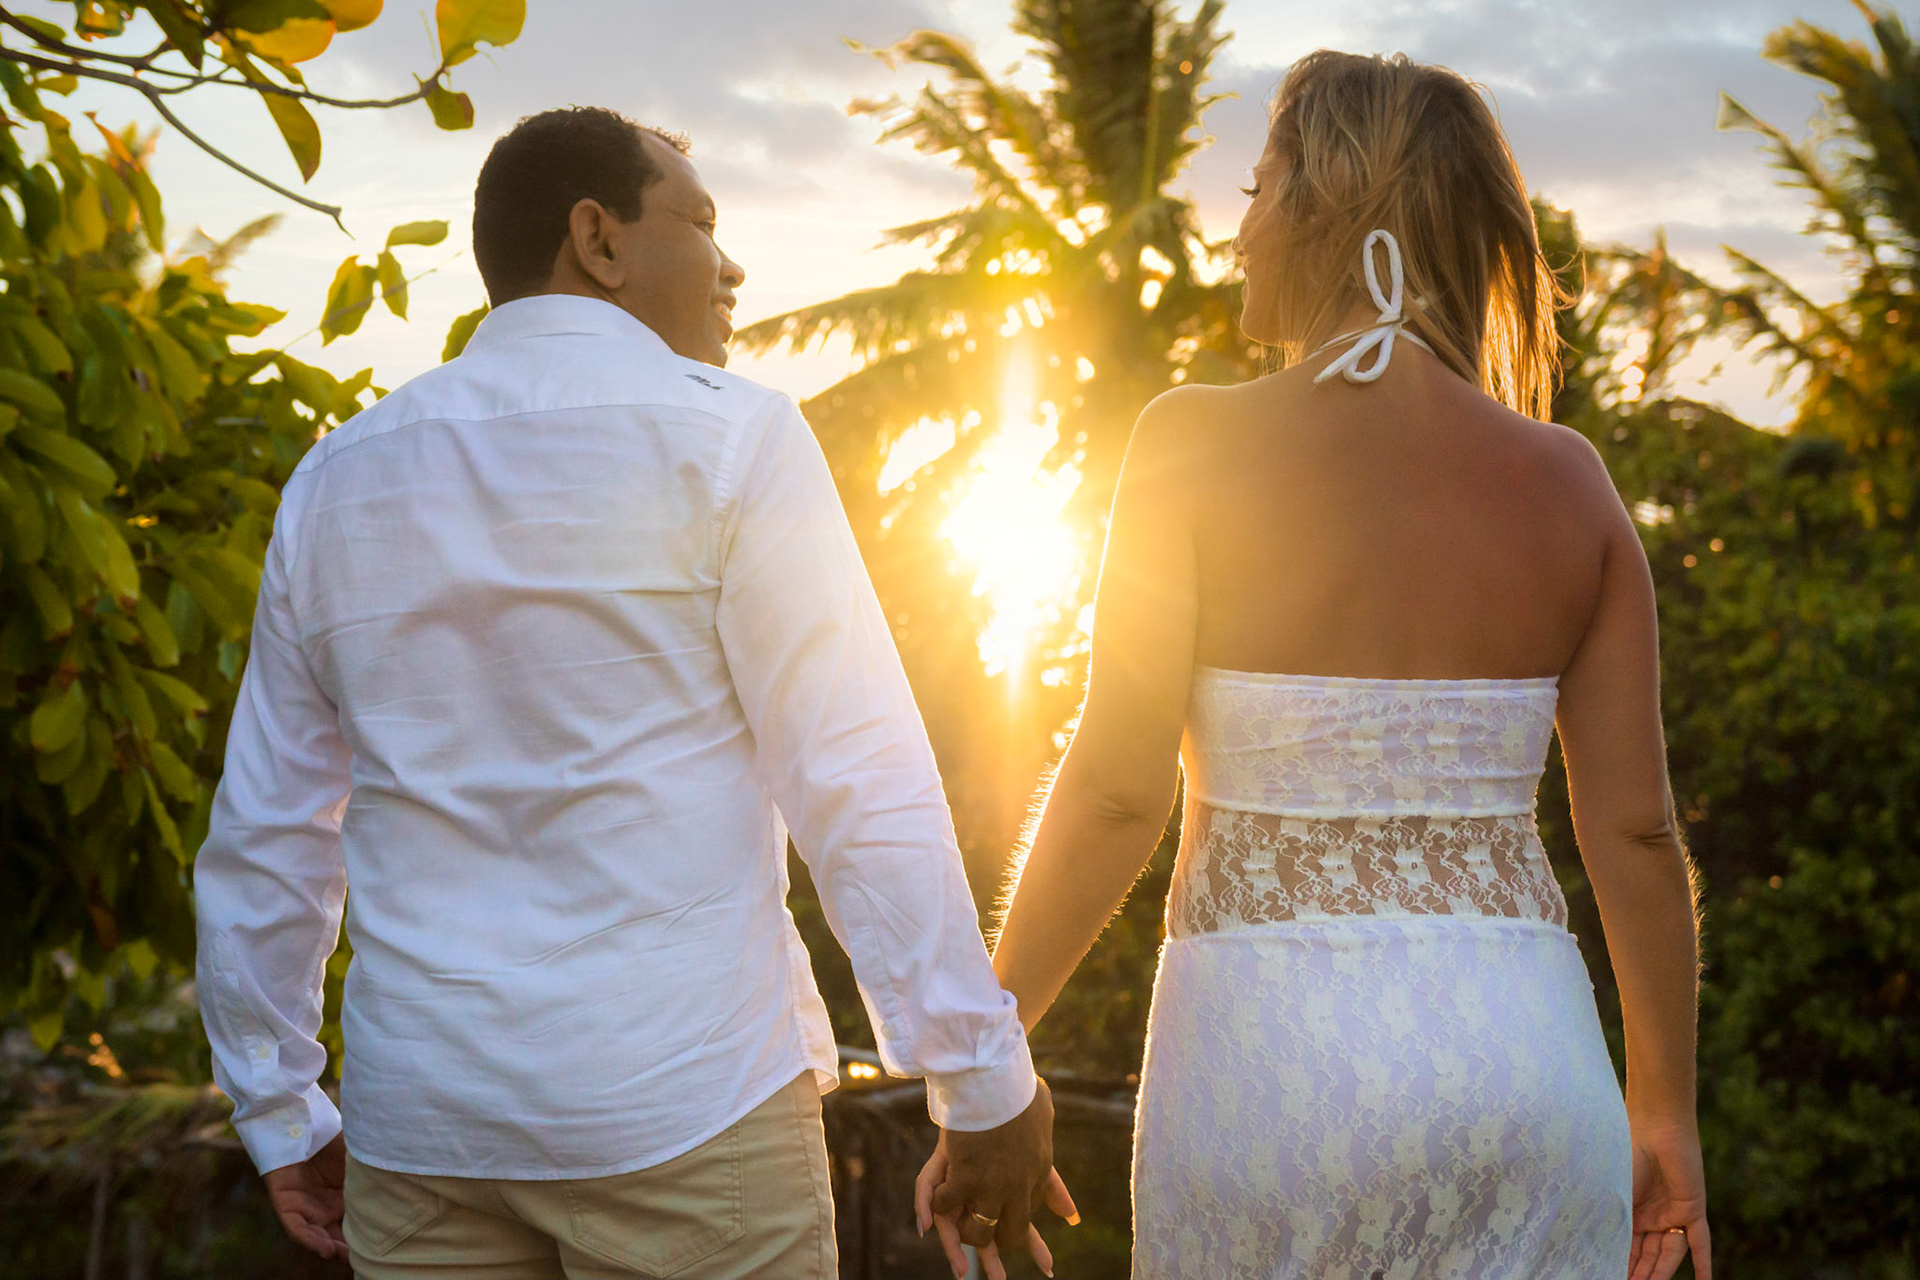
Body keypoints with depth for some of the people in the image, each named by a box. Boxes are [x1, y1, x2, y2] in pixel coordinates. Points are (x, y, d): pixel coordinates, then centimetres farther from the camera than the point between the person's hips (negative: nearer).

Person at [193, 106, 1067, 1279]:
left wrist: (282, 1117, 21)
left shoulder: (340, 480, 9)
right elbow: (858, 781, -12)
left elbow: (262, 836, 12)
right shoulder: (728, 441, -7)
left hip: (424, 1122, 5)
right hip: (681, 1099, -5)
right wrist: (986, 1077, -6)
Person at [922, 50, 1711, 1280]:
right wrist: (1666, 1110, 14)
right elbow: (1636, 828, 3)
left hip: (1269, 1032, -2)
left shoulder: (1203, 444, -7)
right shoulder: (1565, 479, 2)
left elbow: (1116, 790, -10)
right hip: (1524, 1042, 3)